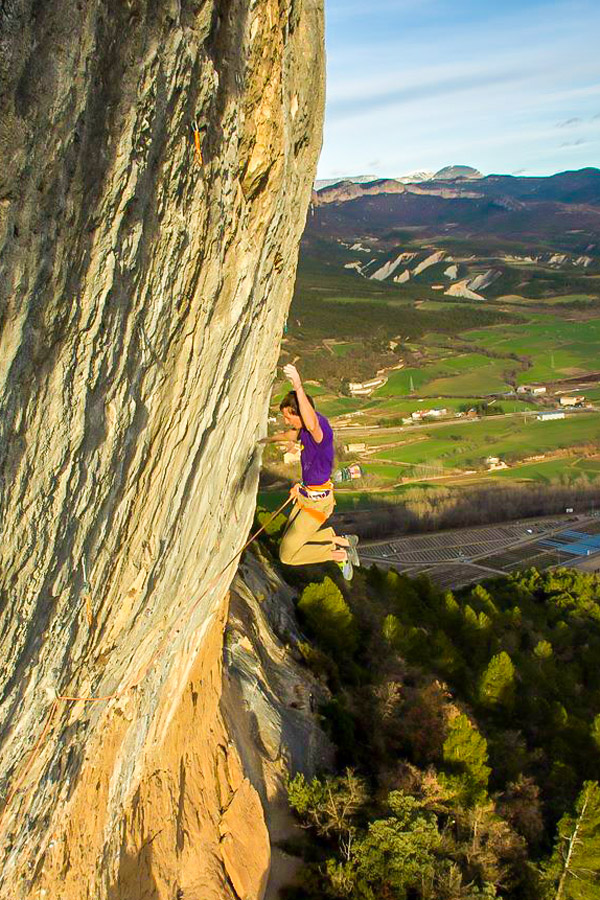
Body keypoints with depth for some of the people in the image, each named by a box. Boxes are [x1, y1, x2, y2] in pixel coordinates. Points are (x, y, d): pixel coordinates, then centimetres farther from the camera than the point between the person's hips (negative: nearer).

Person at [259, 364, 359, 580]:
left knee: (287, 555, -3)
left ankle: (341, 555, 9)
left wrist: (298, 387, -61)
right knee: (289, 538, 27)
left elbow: (311, 426, -57)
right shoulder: (305, 426, -1)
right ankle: (344, 540, 29)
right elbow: (294, 434, 24)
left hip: (317, 502, -10)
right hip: (305, 495, 10)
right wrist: (271, 438, 44)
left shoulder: (320, 427, -29)